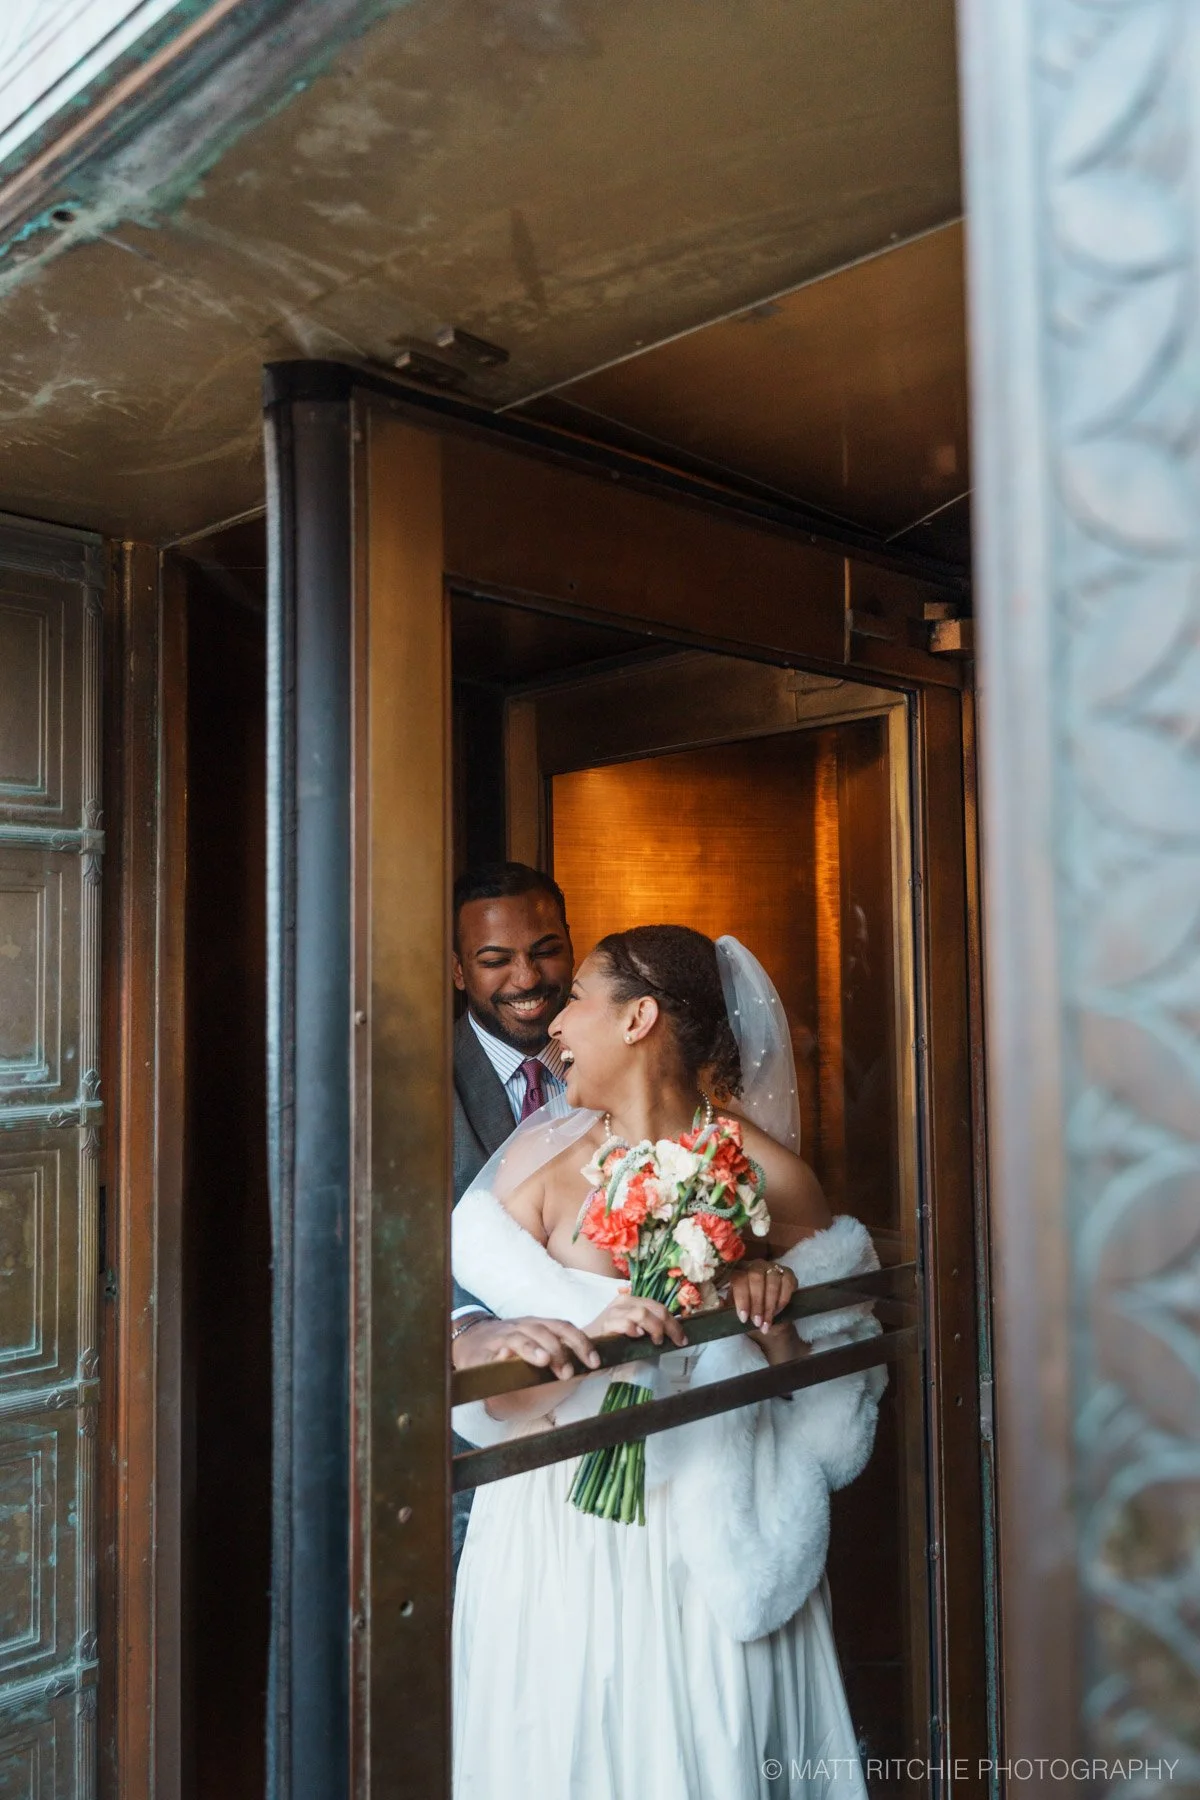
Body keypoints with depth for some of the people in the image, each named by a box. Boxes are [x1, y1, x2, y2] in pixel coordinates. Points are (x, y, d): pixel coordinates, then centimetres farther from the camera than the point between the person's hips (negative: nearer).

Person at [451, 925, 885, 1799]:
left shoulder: (769, 1175, -7)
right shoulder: (542, 1160, -5)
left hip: (719, 1541, -1)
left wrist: (774, 1326, -18)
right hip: (568, 1538, 1)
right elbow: (491, 1398, -8)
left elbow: (833, 1395, 1)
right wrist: (589, 1344, -25)